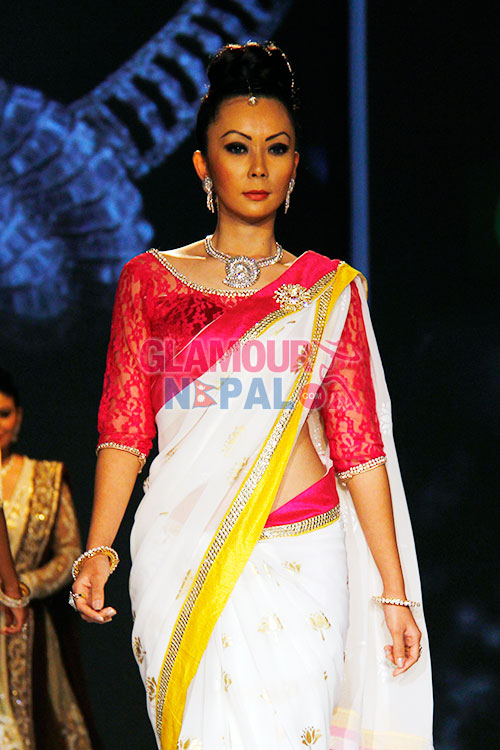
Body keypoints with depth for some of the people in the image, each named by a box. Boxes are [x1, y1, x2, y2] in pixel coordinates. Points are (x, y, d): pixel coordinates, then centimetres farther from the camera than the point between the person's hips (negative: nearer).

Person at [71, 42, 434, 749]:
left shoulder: (329, 290, 9)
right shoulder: (150, 279, 10)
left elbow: (359, 445, 6)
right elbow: (124, 426, 8)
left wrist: (395, 591, 2)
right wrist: (97, 549, -5)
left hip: (299, 555, 0)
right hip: (181, 553, 0)